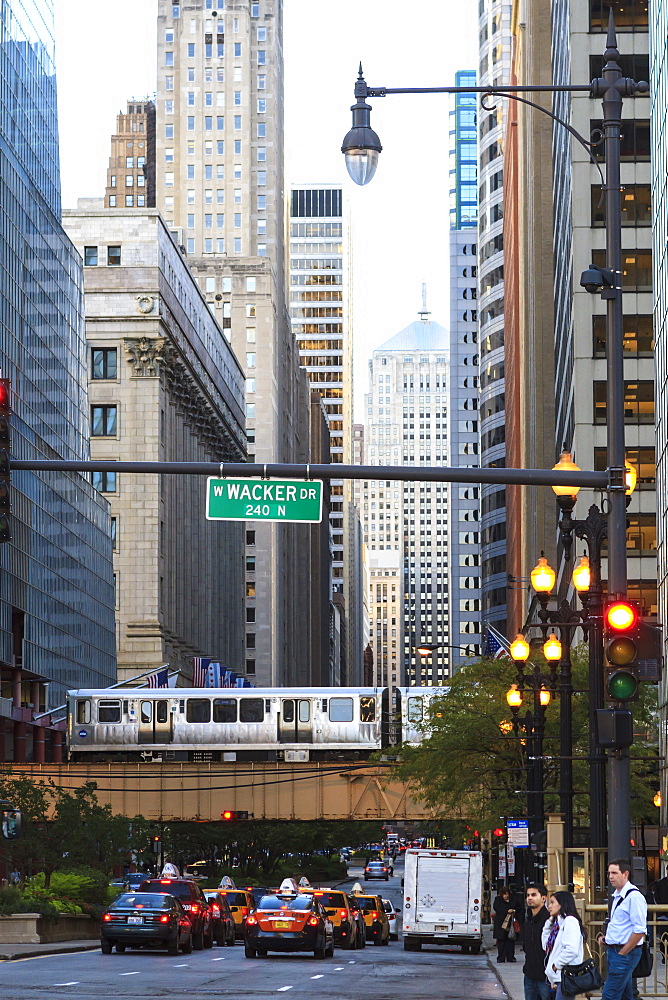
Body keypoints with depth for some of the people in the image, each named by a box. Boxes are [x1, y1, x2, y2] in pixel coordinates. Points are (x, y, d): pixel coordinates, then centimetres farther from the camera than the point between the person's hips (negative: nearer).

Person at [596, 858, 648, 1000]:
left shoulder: (634, 897, -16)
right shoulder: (616, 896, 14)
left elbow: (640, 930, -19)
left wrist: (622, 953, -16)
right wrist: (605, 937, 10)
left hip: (626, 952, -10)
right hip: (613, 950, 10)